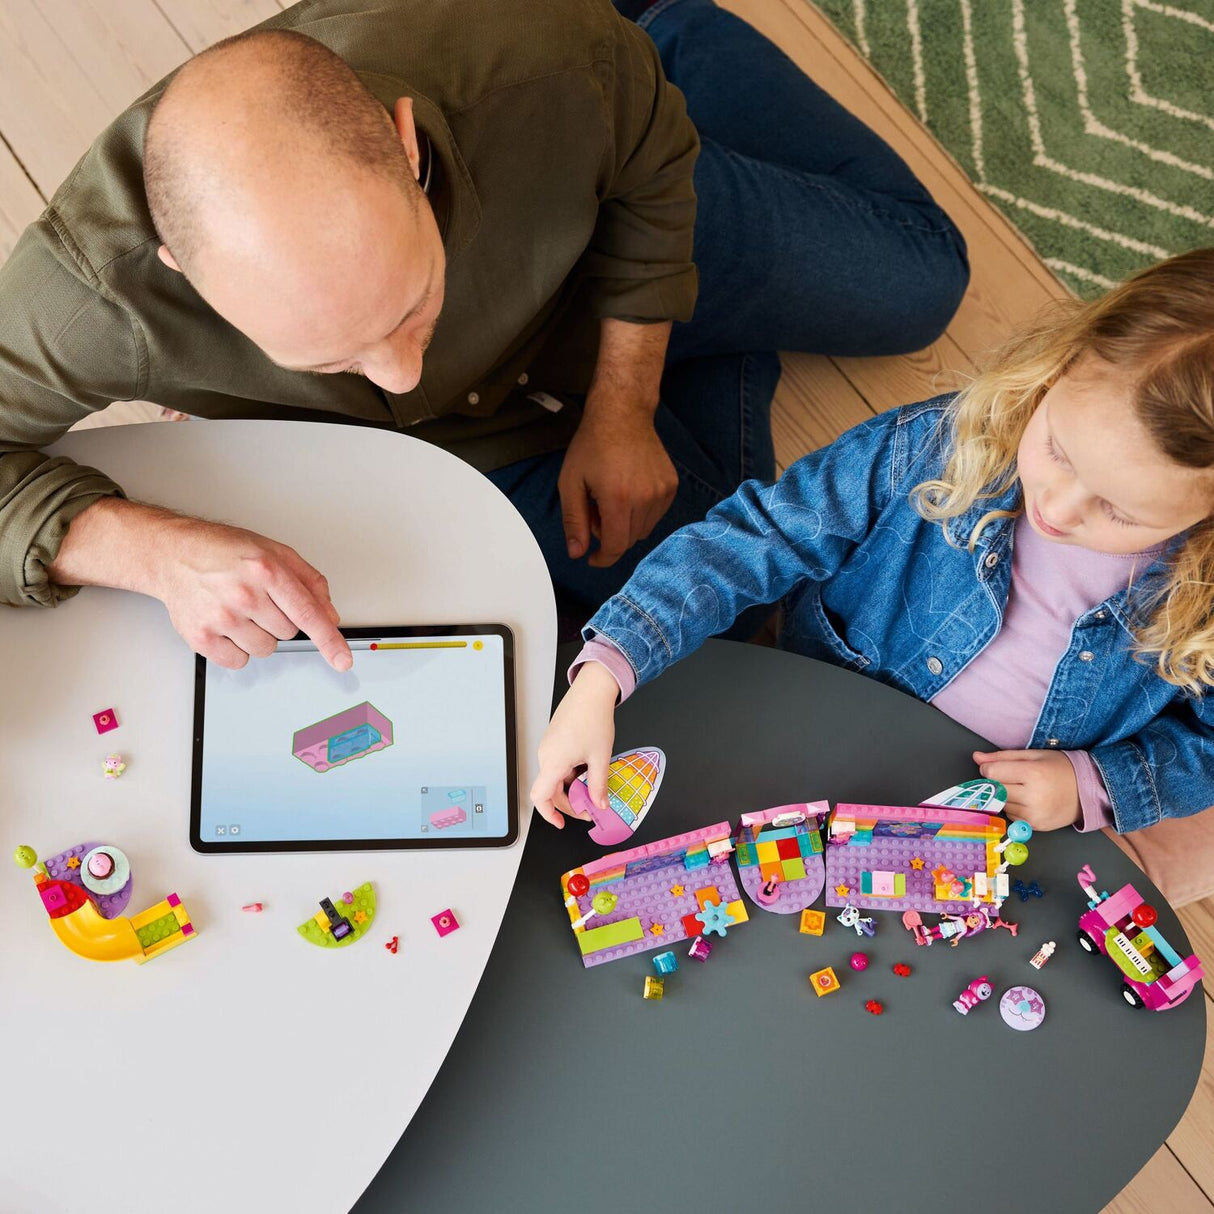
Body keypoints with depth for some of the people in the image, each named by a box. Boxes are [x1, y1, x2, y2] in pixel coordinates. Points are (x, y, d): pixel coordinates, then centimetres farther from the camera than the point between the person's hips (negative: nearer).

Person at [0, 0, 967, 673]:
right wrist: (153, 550, -49)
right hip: (487, 430, 0)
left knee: (922, 278, 24)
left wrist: (622, 411, -17)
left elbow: (654, 167, -18)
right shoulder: (95, 282, -44)